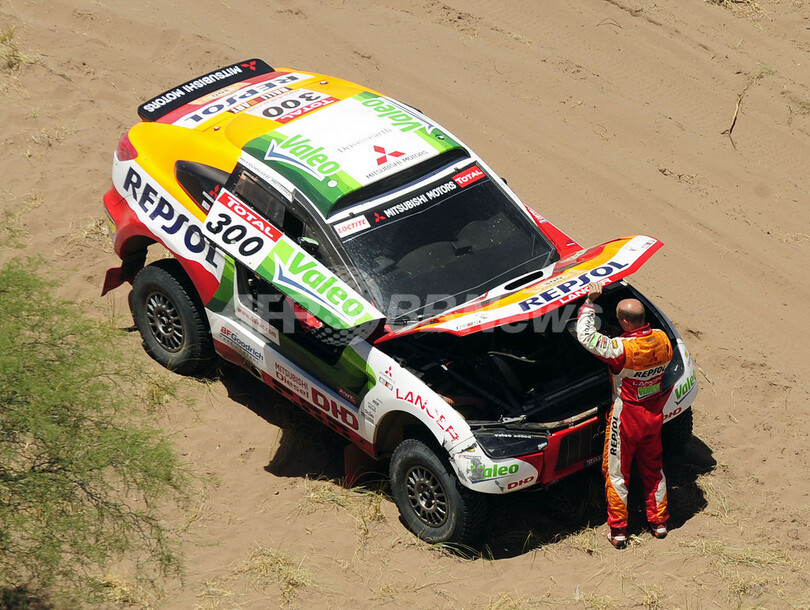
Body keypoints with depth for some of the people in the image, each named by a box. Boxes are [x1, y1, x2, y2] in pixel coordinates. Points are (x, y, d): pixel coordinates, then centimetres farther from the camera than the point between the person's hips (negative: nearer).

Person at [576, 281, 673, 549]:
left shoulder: (622, 349, -30)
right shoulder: (662, 339, -12)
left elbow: (585, 335, -27)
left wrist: (590, 301, -19)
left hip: (626, 417, -5)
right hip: (654, 414, 6)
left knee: (616, 472, 11)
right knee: (653, 468, 23)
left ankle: (618, 530, 18)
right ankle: (658, 522, 34)